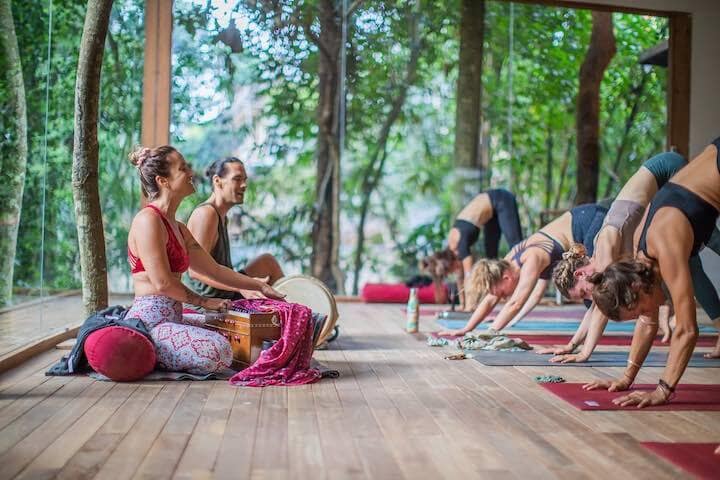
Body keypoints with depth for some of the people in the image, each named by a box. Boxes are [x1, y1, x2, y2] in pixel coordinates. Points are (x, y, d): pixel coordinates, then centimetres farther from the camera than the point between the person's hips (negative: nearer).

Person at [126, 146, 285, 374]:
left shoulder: (178, 228, 18)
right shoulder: (148, 220, -11)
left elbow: (214, 270, 23)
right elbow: (162, 283, -18)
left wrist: (260, 286, 20)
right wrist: (203, 301, -6)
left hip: (171, 319, 10)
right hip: (149, 323, -10)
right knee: (218, 350, -28)